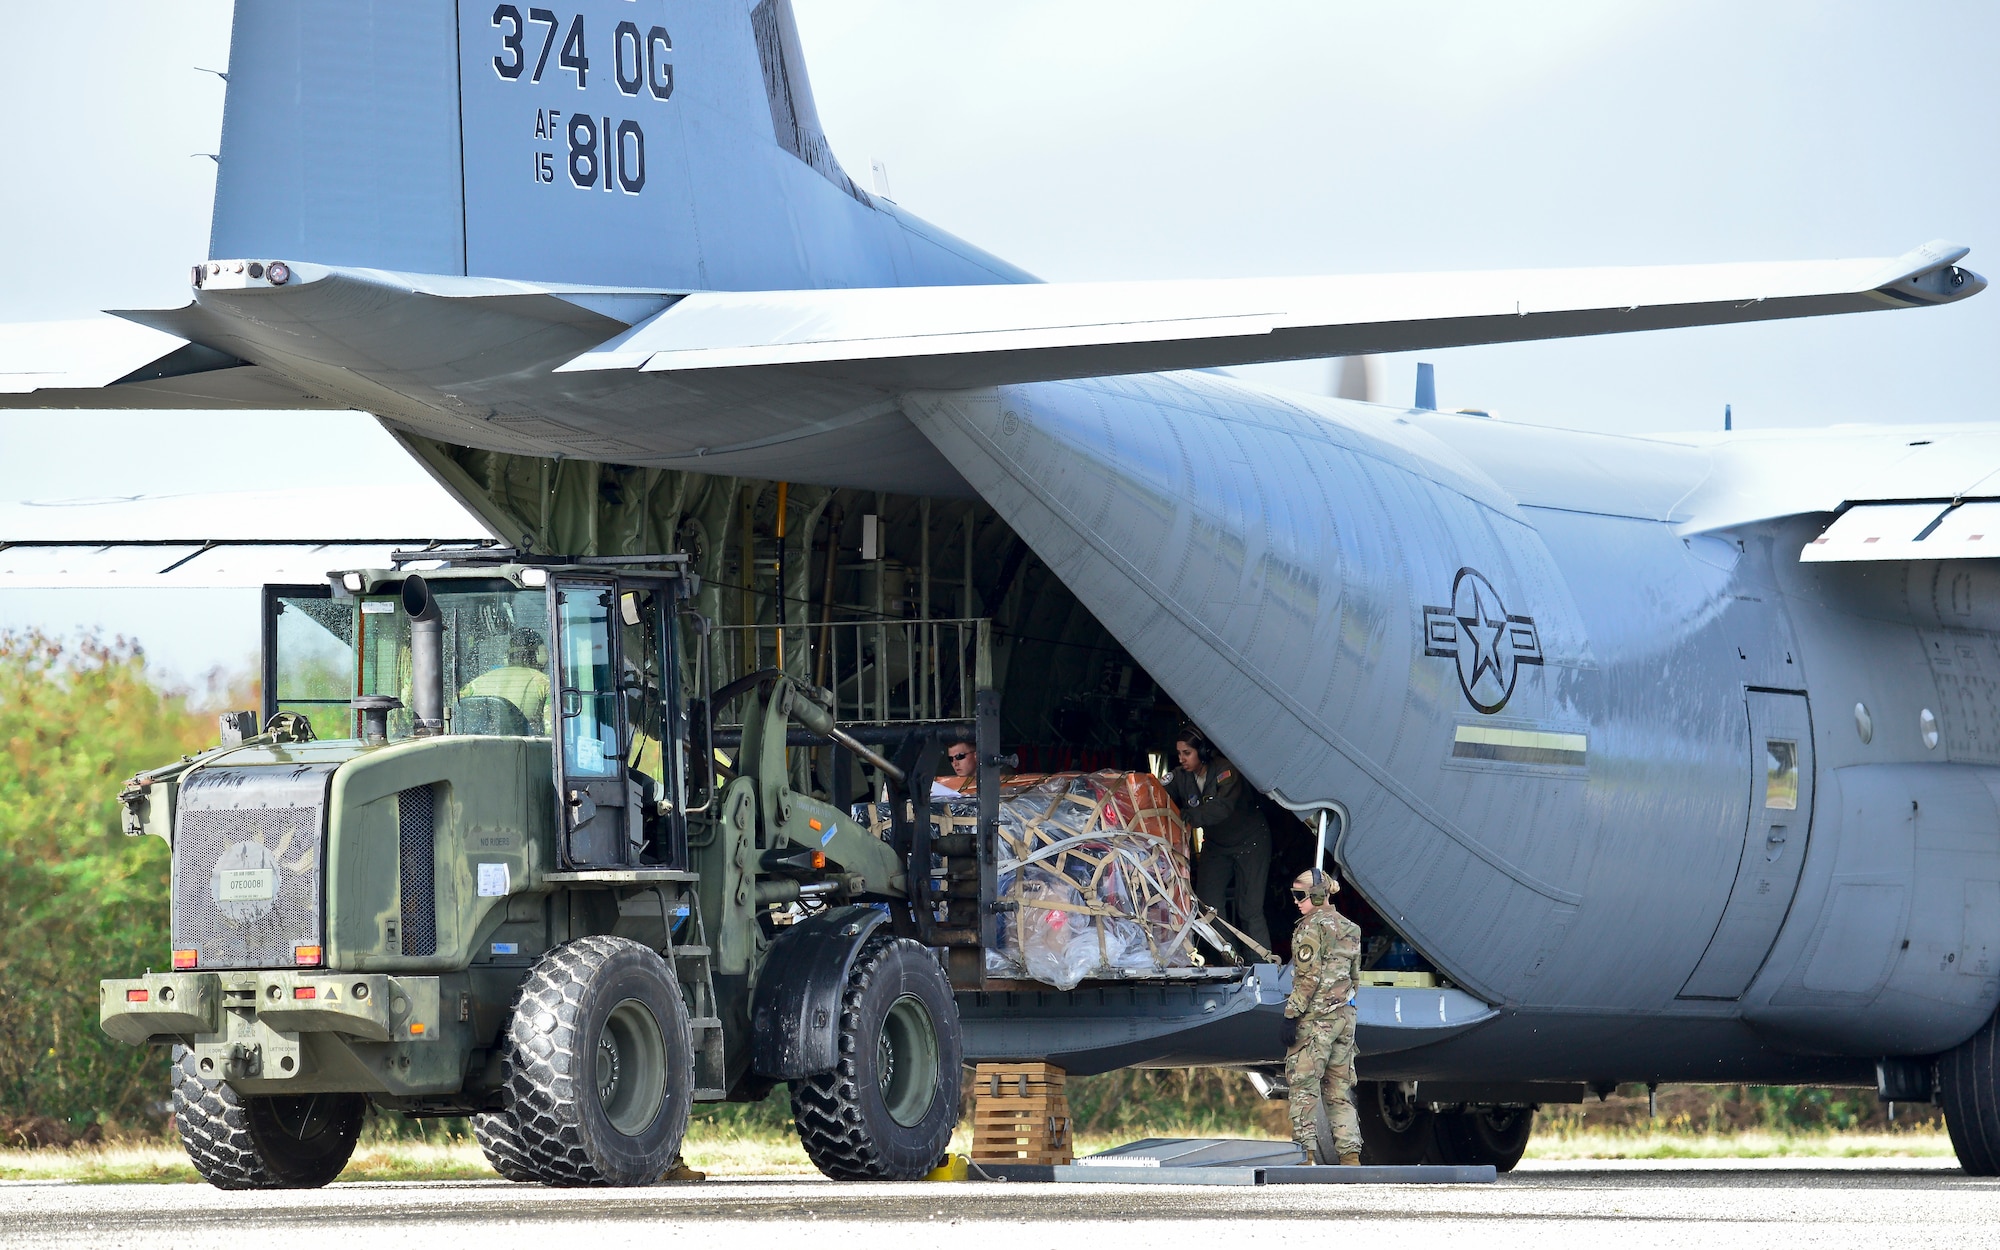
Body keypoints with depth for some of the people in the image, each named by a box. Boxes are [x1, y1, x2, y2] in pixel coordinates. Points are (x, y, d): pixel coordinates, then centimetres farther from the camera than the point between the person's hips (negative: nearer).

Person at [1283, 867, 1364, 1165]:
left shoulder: (1312, 926, -9)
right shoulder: (1349, 928, 16)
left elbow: (1308, 975, -16)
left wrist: (1291, 1014, -15)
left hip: (1315, 1016, -8)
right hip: (1345, 1015, 8)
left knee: (1303, 1082, -6)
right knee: (1339, 1087, 10)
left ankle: (1306, 1150, -12)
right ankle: (1350, 1153, 4)